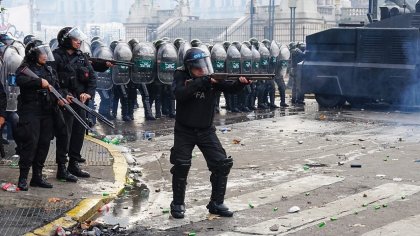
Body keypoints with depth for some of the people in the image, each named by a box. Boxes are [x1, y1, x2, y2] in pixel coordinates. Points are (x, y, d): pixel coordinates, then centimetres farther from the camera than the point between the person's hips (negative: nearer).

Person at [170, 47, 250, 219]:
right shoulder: (181, 76, -11)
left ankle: (216, 204, 11)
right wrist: (202, 82, -36)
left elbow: (230, 88, -17)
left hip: (206, 131, 3)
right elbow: (179, 94, -30)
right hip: (184, 131, -2)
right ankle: (177, 204, 13)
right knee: (181, 166, -7)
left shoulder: (212, 76, -6)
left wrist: (241, 82, -39)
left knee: (222, 164, -4)